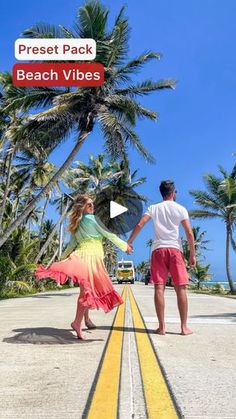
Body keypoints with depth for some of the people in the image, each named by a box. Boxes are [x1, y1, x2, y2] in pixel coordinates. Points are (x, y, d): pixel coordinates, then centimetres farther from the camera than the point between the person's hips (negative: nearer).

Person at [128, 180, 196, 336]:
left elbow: (139, 225, 1)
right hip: (175, 249, -1)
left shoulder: (154, 208, 11)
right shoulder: (180, 209, 7)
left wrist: (129, 242, 8)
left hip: (158, 249, 2)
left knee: (159, 288, 0)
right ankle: (184, 327, 6)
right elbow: (189, 233, 0)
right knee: (181, 288, 3)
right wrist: (193, 254, 6)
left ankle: (162, 327, 1)